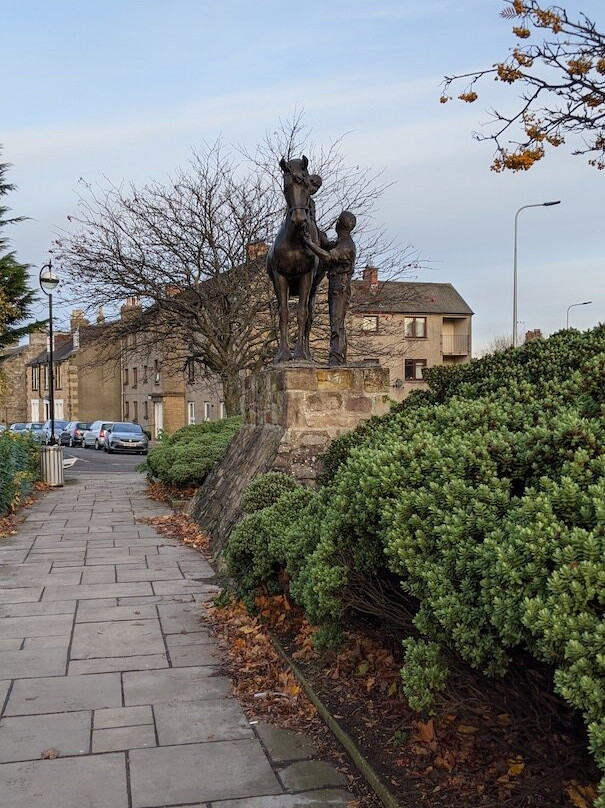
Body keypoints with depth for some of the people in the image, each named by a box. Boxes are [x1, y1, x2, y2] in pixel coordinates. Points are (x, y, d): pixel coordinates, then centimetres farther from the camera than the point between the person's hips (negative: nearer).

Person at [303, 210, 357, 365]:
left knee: (337, 324, -17)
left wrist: (309, 243, -26)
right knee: (337, 325, 9)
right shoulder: (338, 242, 18)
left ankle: (335, 360, -23)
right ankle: (342, 360, 12)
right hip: (334, 289, 10)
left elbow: (328, 257, -25)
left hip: (341, 289, -10)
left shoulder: (347, 246, -13)